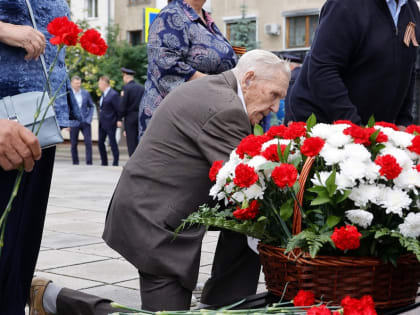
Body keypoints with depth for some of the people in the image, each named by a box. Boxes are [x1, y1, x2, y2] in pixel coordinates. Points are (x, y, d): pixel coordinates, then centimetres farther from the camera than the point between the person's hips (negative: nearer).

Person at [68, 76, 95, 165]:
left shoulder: (86, 93, 7)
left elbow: (91, 106, 14)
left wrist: (89, 118, 1)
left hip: (85, 122, 2)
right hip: (74, 123, -2)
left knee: (88, 142, -6)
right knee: (74, 144, 4)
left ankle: (89, 162, -1)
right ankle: (75, 163, 14)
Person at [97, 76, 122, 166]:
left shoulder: (113, 94, -14)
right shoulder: (103, 94, 13)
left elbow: (118, 108, -13)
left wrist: (119, 120, -13)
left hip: (110, 123, -9)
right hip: (102, 123, 9)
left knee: (112, 142, -2)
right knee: (100, 142, 10)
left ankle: (115, 162, 8)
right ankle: (104, 162, 19)